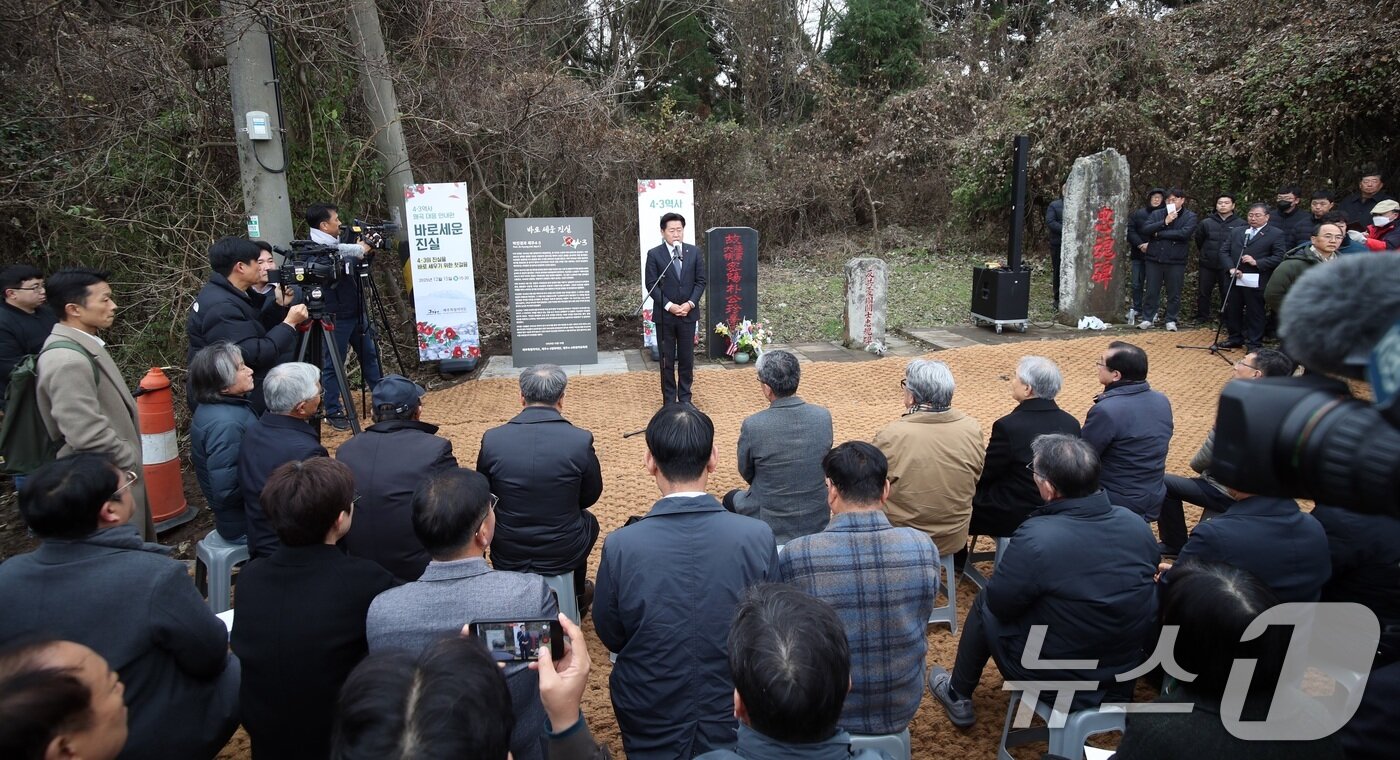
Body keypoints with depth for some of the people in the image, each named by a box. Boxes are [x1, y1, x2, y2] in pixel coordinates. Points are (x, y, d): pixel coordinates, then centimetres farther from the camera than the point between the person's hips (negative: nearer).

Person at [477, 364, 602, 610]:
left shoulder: (492, 439, -14)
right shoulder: (581, 440, -18)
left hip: (507, 557, 1)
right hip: (563, 554, -1)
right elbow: (591, 496, -2)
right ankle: (577, 597, 47)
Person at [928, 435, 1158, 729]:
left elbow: (999, 603, -15)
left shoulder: (1035, 538, -29)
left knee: (984, 604, 18)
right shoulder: (1137, 524, -11)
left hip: (1056, 681, -5)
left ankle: (958, 697, 34)